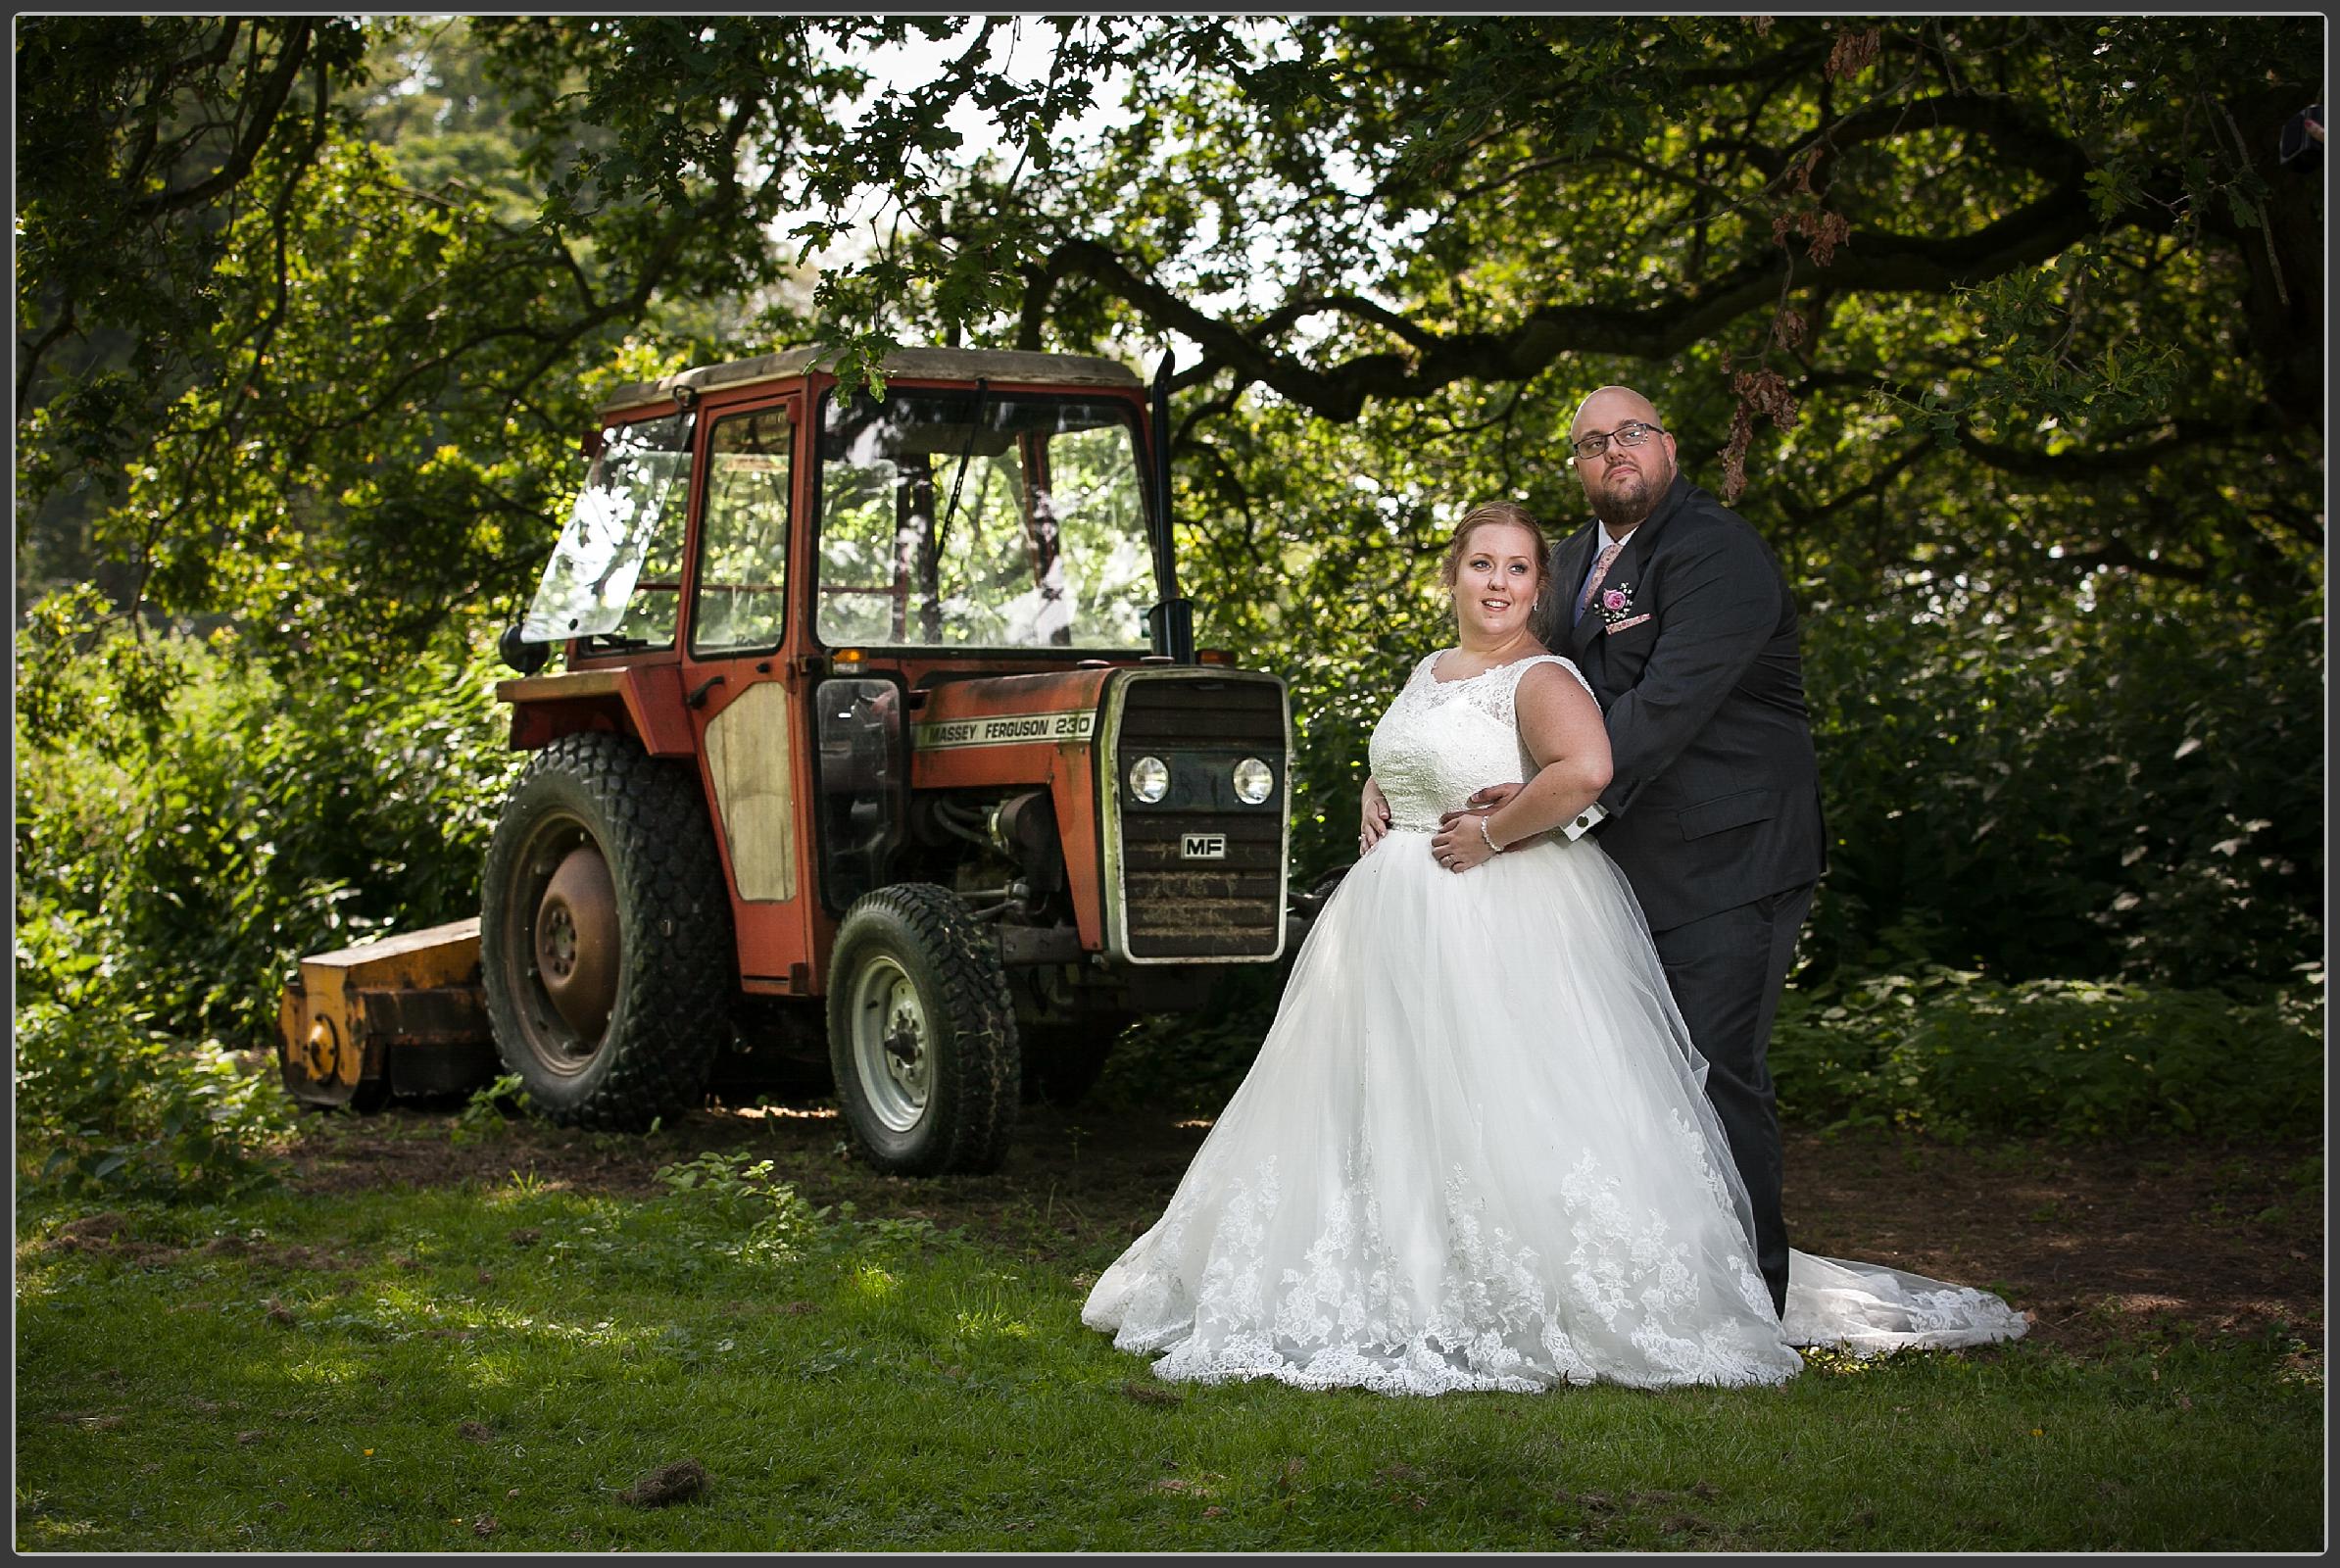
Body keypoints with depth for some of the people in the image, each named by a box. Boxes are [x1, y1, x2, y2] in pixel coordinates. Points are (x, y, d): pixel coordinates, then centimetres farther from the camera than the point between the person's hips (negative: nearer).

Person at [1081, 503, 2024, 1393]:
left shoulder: (1540, 679, -11)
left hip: (1509, 920, -9)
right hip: (1404, 923, 9)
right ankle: (1397, 1291, 22)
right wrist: (1377, 817, 12)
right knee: (1391, 1116, 11)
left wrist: (1488, 837, -22)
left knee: (1510, 1118, -12)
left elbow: (1586, 771, -31)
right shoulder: (1428, 672, 14)